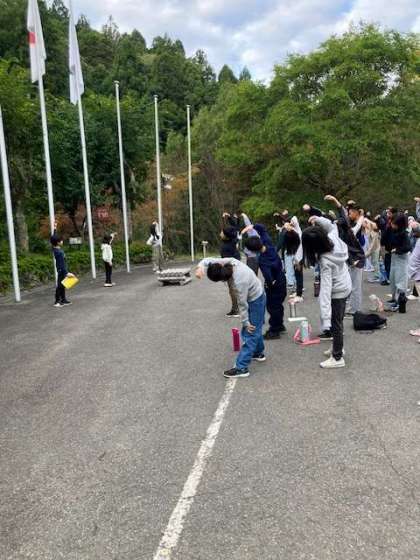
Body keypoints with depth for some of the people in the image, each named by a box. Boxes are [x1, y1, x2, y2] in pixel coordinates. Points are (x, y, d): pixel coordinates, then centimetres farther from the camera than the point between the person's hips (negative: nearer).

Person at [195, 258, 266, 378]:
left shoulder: (240, 282, -37)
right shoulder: (230, 262, -18)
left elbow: (242, 304, -25)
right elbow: (209, 261, -10)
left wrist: (245, 322, -14)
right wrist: (200, 267, -31)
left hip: (255, 301, -9)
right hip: (257, 295, 9)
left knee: (250, 333, -6)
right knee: (255, 328, 24)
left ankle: (241, 368, -3)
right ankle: (258, 353, 43)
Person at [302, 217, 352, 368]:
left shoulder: (325, 261, -34)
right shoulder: (333, 237, -17)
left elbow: (326, 288, -37)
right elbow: (332, 226, 11)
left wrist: (325, 316, -38)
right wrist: (317, 219, -4)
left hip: (337, 292, -8)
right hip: (345, 286, 9)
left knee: (336, 324, 7)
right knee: (338, 321, 25)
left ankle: (338, 358, 23)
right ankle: (338, 348, 43)